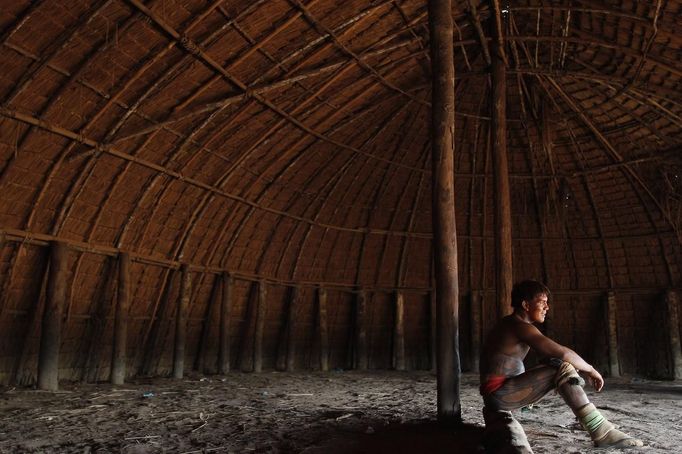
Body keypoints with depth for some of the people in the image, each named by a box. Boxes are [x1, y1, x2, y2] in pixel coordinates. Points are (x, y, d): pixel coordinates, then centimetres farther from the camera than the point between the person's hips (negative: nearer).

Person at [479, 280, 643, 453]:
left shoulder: (513, 326, 18)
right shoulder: (519, 326, -16)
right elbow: (562, 353, -22)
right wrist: (590, 370, -6)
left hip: (497, 396, 11)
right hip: (500, 393, -11)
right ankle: (601, 432, -16)